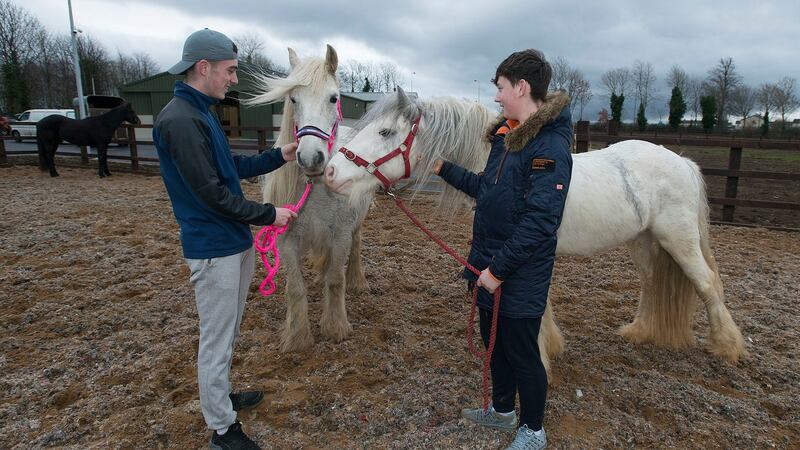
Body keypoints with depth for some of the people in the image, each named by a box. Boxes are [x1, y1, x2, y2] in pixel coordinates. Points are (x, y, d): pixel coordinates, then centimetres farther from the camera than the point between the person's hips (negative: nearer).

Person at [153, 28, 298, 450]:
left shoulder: (200, 112, 10)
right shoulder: (180, 120, -21)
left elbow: (233, 167, 15)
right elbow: (212, 193, -23)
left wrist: (278, 156, 5)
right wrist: (269, 214, -15)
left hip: (235, 241, 10)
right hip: (213, 248, -10)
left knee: (227, 332, 23)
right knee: (216, 339, 4)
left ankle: (221, 396, 41)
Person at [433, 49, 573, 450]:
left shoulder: (550, 145, -20)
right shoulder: (505, 135, 7)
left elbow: (540, 220, -25)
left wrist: (498, 268, -23)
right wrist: (445, 169, 17)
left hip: (521, 276, -8)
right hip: (490, 266, 9)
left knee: (522, 354, 9)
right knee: (495, 342, 23)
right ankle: (502, 410, 46)